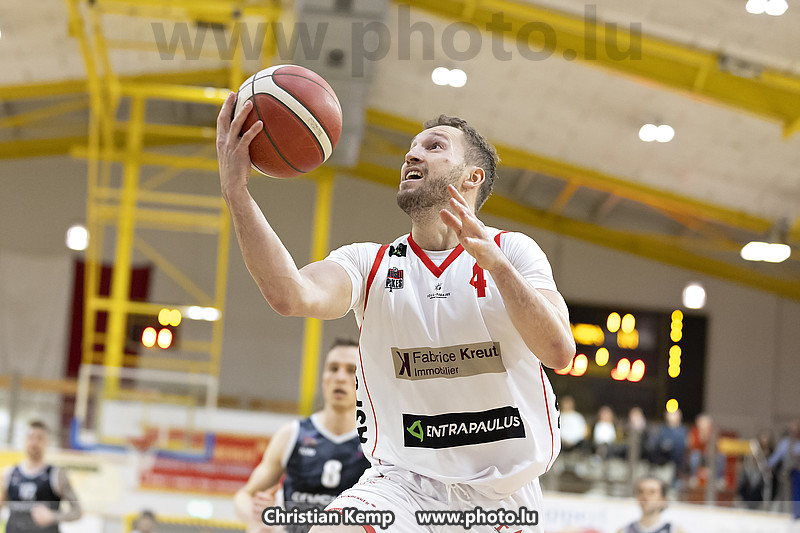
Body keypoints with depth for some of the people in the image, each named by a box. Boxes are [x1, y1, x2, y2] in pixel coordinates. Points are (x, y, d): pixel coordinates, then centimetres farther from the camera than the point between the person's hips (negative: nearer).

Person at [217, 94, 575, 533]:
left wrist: (494, 261, -32)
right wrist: (235, 189, -29)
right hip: (404, 479, 0)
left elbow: (559, 352, -19)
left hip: (501, 494, 0)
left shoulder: (513, 251, -3)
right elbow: (292, 296, -21)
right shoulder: (367, 263, 1)